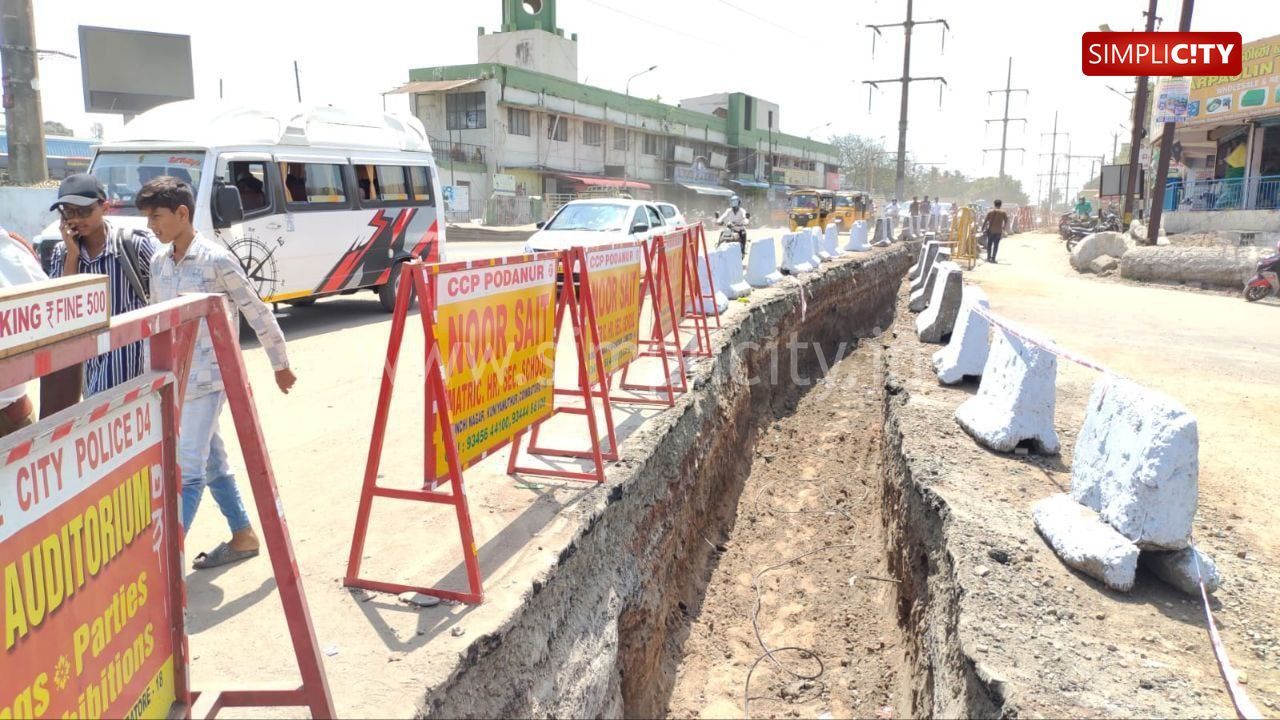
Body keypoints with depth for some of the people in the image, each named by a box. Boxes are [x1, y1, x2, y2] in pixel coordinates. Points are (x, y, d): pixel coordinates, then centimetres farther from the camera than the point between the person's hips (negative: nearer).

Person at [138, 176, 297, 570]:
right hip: (173, 377, 8)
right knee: (212, 462, 14)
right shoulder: (158, 263, 8)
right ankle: (243, 537, 27)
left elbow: (258, 313, -7)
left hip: (207, 376, -7)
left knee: (190, 469, -8)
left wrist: (280, 365, 0)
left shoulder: (217, 260, -13)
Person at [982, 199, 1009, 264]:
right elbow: (1006, 221, 3)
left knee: (989, 244, 11)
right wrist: (1003, 228, 18)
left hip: (990, 230, 0)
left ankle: (988, 257, 8)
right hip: (998, 231, 0)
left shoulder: (990, 211, 0)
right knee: (996, 244, 2)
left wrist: (983, 228, 2)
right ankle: (993, 258, -2)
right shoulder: (1003, 213, 2)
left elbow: (986, 220, -4)